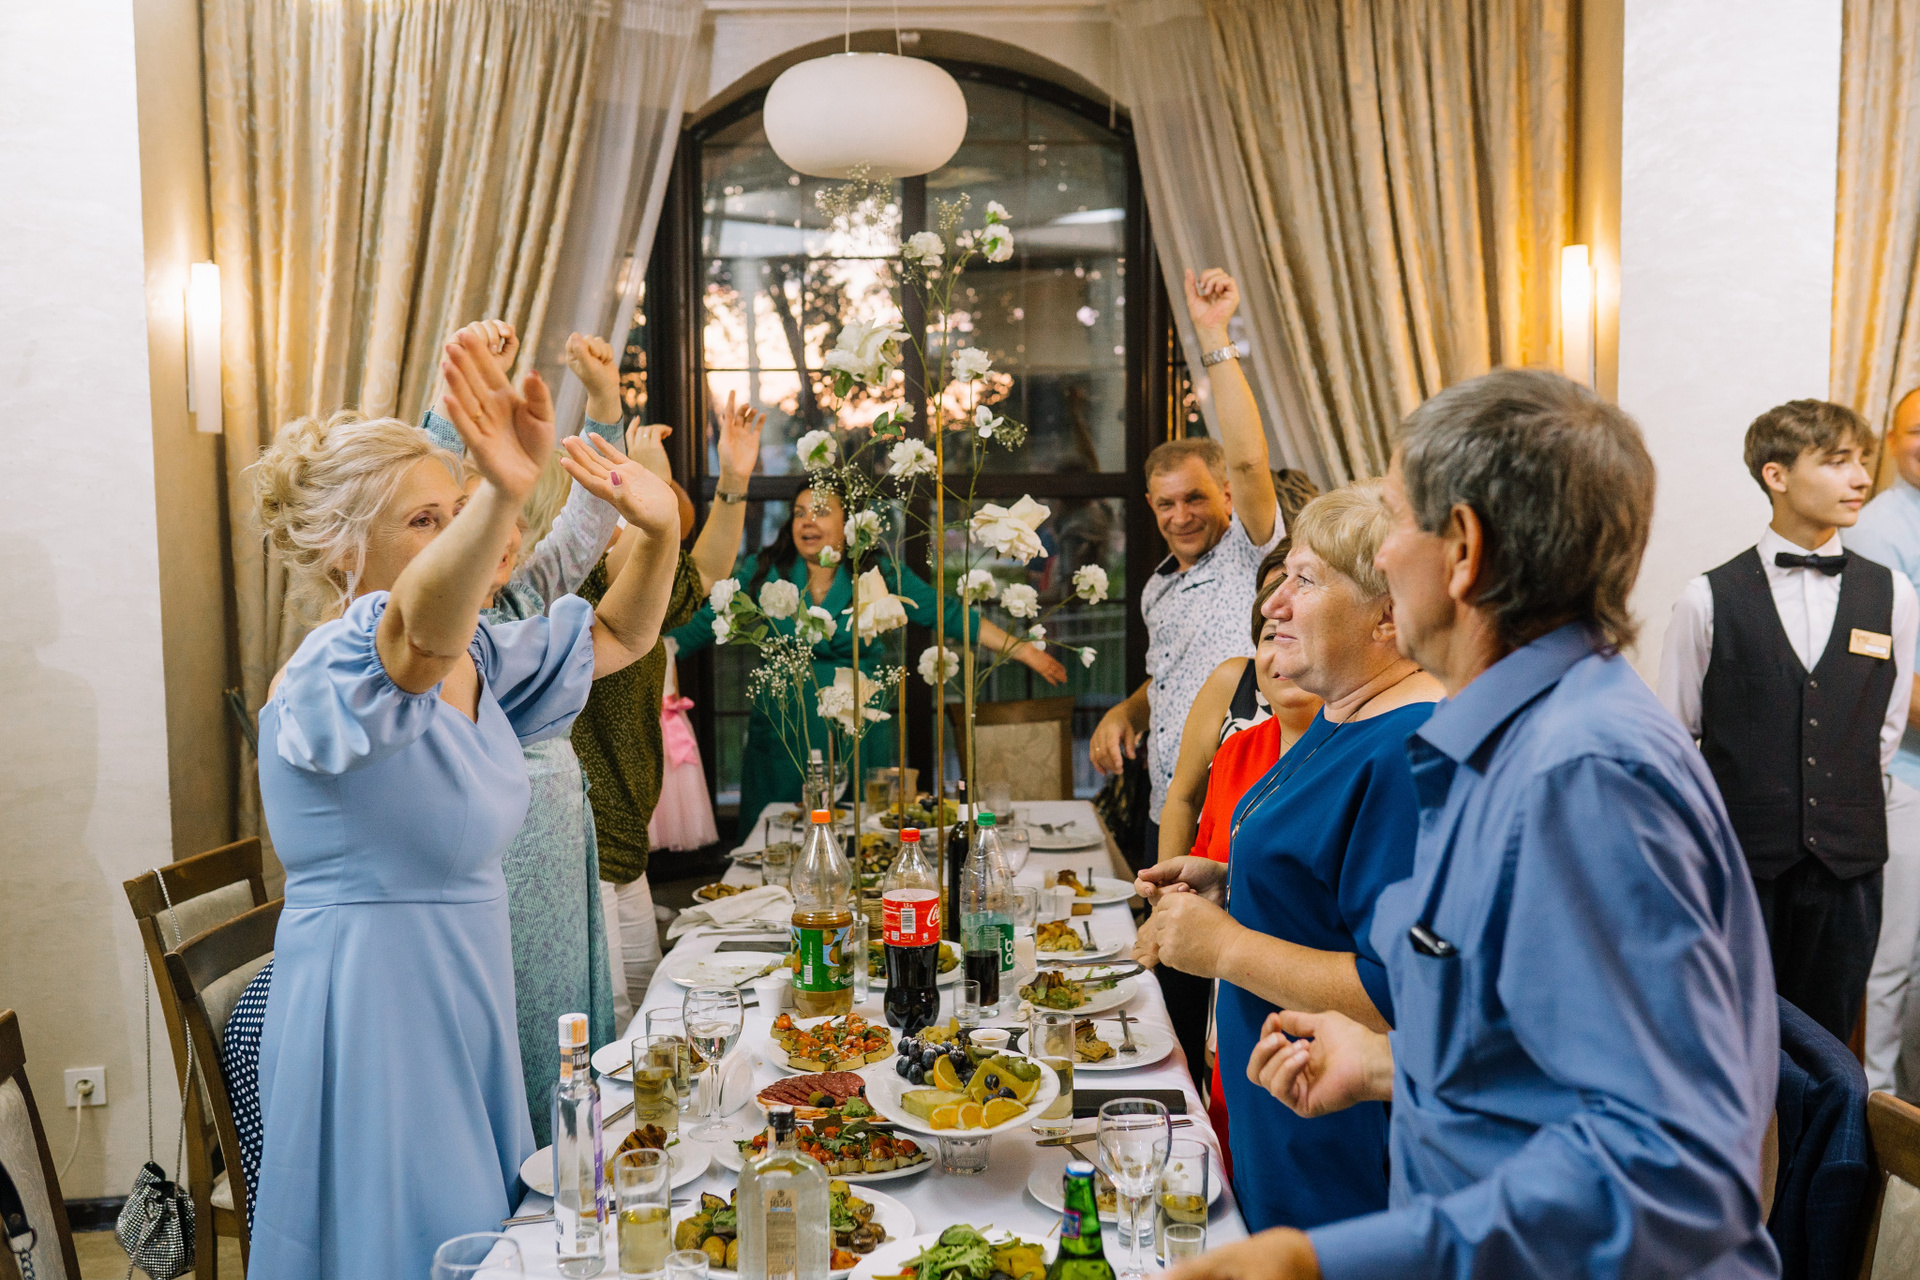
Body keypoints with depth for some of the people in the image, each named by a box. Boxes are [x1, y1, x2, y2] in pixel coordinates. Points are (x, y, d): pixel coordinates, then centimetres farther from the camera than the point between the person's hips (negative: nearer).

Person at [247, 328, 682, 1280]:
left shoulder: (477, 658, 5)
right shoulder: (331, 672, -20)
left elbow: (615, 637, 14)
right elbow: (423, 631, -44)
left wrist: (658, 530, -6)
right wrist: (505, 494, -63)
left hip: (462, 1003, 8)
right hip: (366, 1012, -8)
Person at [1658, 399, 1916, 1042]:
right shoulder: (1709, 598, -5)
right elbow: (1674, 735, 2)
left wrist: (1846, 807, 11)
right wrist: (1744, 803, 7)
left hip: (1847, 861, 3)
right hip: (1739, 860, -2)